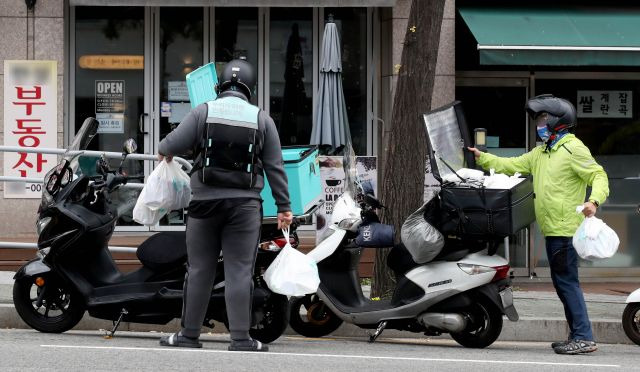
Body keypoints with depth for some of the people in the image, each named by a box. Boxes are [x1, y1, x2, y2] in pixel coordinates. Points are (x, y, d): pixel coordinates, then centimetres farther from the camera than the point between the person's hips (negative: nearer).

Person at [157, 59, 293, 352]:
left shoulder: (203, 112, 0)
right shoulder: (262, 119, 3)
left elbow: (173, 144, -3)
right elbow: (275, 167, 4)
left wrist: (164, 152, 21)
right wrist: (283, 206, 9)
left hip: (206, 201, 0)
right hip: (245, 205, 0)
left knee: (199, 270, 7)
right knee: (239, 271, -1)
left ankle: (189, 334, 12)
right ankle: (240, 338, -3)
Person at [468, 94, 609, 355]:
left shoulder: (573, 148, -8)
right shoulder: (541, 153, 20)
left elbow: (598, 176, -14)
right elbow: (511, 166, 22)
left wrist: (594, 201, -31)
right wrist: (481, 158, 15)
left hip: (566, 229, -9)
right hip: (552, 229, 10)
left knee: (566, 281, -12)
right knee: (563, 283, 11)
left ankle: (584, 338, -13)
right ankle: (578, 336, 17)